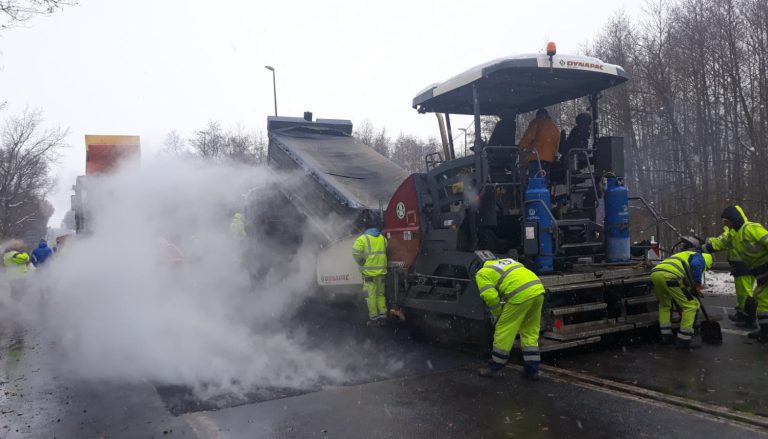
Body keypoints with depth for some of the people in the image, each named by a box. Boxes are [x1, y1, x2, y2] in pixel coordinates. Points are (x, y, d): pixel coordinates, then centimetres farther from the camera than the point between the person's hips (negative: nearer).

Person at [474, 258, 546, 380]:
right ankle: (532, 370, 22)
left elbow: (490, 296, -3)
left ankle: (495, 368, 18)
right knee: (530, 333, 19)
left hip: (521, 295, -7)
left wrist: (496, 313, 15)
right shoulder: (506, 262, 34)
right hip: (538, 289, 8)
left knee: (504, 332, 7)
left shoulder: (482, 274, 11)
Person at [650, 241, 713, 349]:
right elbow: (695, 266, -6)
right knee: (691, 305, 7)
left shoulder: (682, 255, 43)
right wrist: (697, 286, 3)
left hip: (654, 273, 8)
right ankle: (684, 339, 11)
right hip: (670, 275, -8)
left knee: (664, 304, 31)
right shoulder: (700, 257, 22)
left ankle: (666, 336, 30)